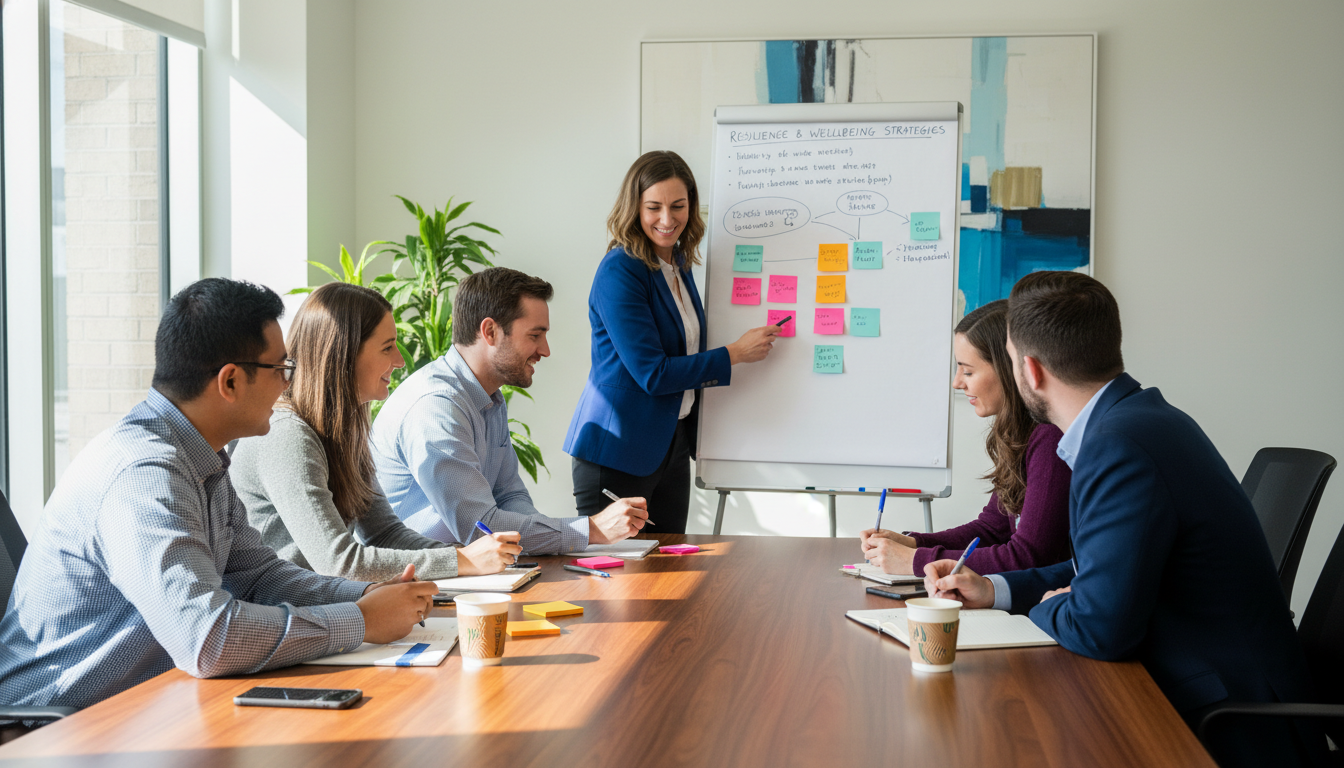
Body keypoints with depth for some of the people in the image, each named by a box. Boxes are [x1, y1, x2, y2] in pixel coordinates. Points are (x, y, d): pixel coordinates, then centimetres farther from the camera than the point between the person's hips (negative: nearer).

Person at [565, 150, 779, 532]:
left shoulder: (679, 263, 8)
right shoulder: (619, 271, -18)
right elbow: (651, 372, -20)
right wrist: (735, 354, -14)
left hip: (673, 441, 8)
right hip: (617, 451, -8)